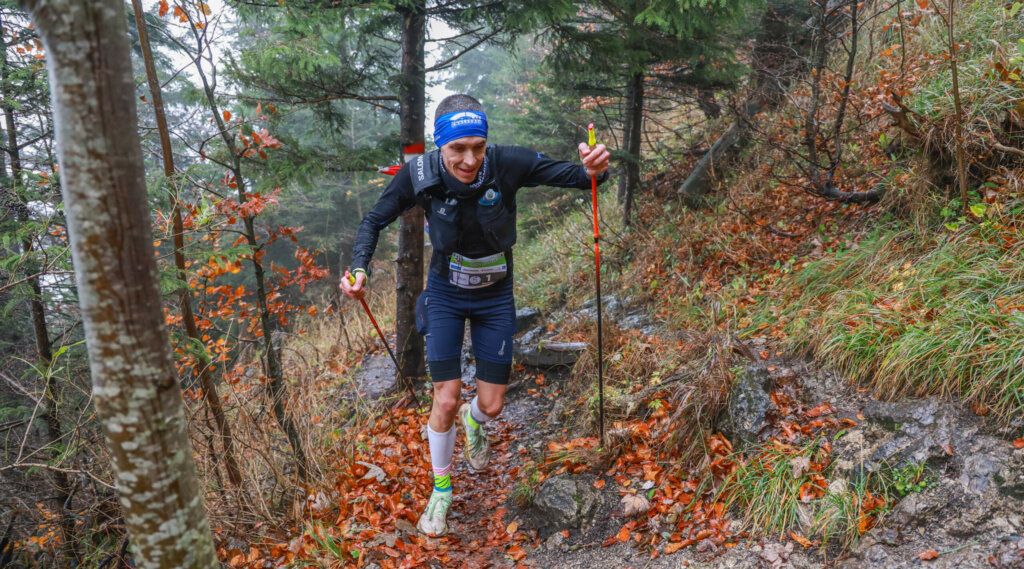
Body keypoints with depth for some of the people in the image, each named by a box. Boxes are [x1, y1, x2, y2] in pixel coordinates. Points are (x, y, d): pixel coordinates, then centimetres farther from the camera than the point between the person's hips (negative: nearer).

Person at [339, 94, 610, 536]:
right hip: (446, 294, -1)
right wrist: (359, 268, -26)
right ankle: (441, 489, 24)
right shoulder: (420, 175, -23)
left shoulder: (508, 164, -25)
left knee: (492, 405, 6)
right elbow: (375, 220, -9)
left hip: (495, 296, 1)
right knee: (446, 401, -5)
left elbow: (573, 176, -21)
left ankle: (473, 421, 48)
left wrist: (593, 170, -45)